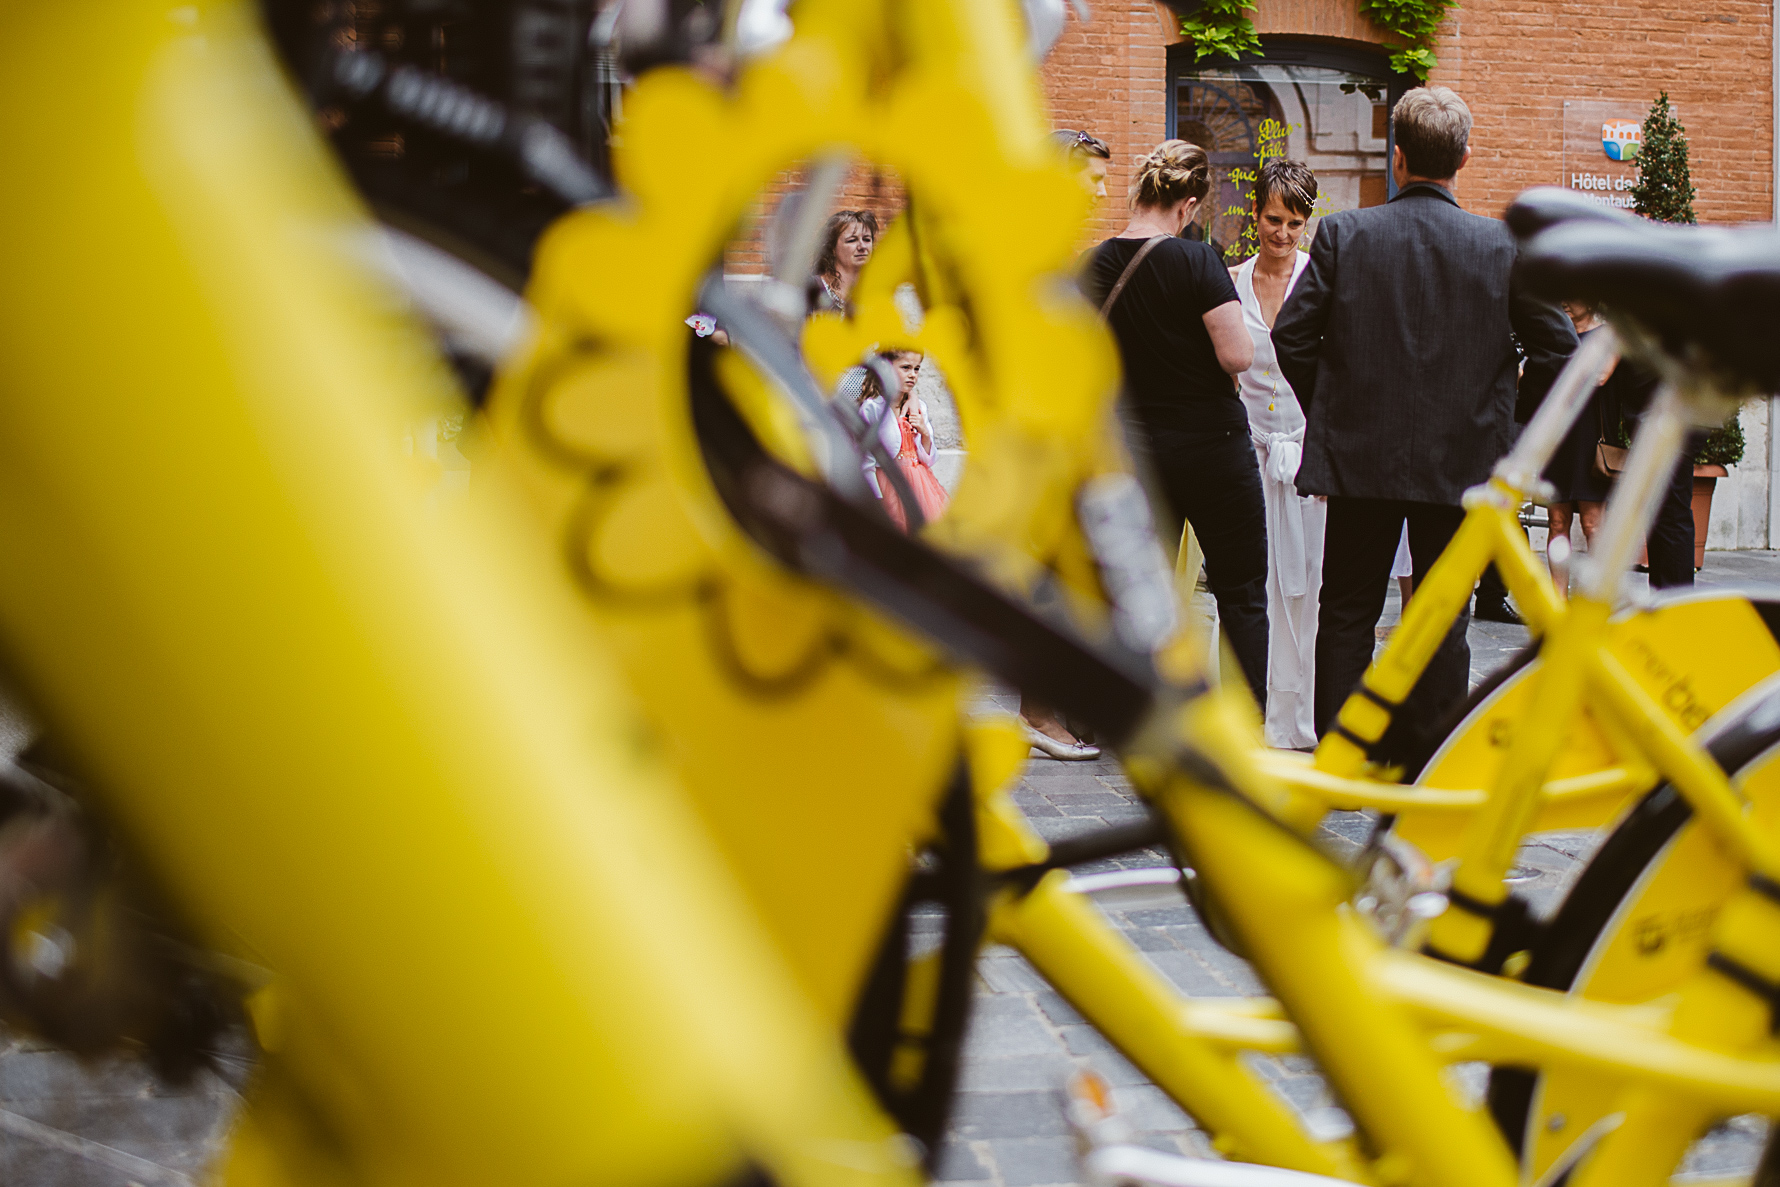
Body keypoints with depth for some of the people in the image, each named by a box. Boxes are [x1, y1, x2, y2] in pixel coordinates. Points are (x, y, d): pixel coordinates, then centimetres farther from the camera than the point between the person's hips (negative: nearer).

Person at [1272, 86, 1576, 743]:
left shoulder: (1342, 233, -6)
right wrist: (1502, 420, 12)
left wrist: (1327, 410, 9)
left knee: (1347, 615, 11)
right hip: (1461, 461, 0)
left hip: (1358, 458, 0)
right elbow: (1557, 350, -2)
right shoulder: (1504, 245, -4)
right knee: (1443, 621, 8)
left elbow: (1291, 335, -6)